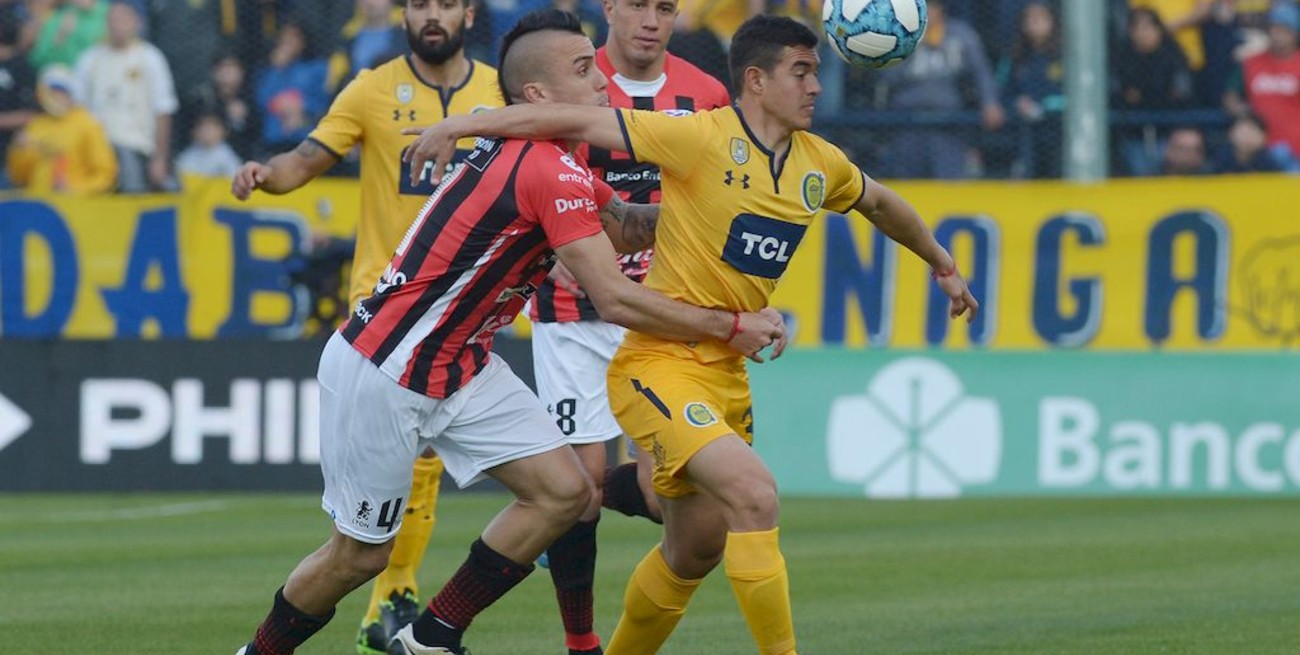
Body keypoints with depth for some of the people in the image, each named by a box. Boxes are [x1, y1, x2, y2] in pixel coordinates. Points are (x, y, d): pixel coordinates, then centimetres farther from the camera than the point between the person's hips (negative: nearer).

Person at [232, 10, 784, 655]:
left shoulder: (555, 162, 5)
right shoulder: (551, 172, -24)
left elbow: (626, 225, 14)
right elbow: (615, 299, -25)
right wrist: (732, 327, -18)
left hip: (461, 368, 9)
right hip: (383, 376, -9)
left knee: (563, 492, -3)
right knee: (360, 553, 2)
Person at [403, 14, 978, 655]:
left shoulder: (819, 163, 7)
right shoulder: (703, 138, -14)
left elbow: (880, 203, 29)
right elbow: (576, 121, -14)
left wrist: (941, 264, 41)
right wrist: (461, 125, -18)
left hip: (728, 374, 8)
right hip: (659, 363, -8)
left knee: (695, 550, 15)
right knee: (754, 493, -25)